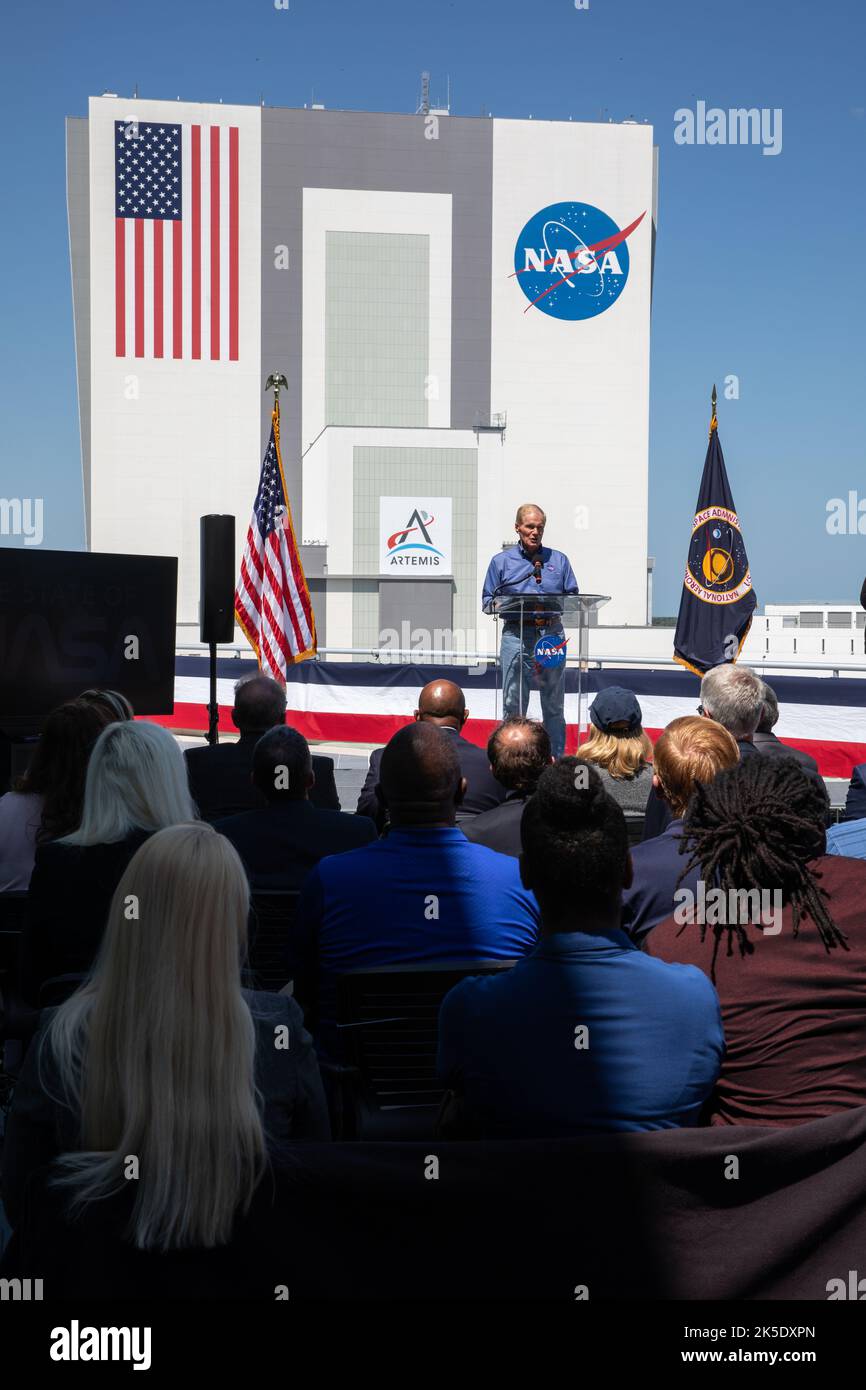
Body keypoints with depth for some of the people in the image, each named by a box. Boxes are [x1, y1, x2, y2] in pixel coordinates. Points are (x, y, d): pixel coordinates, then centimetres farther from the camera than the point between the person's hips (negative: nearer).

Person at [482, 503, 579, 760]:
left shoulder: (559, 560, 13)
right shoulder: (501, 561, 8)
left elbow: (572, 597, 11)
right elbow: (488, 602, 6)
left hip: (552, 635, 2)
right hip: (516, 635, -2)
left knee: (554, 703, 7)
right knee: (513, 702, -1)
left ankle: (556, 758, 15)